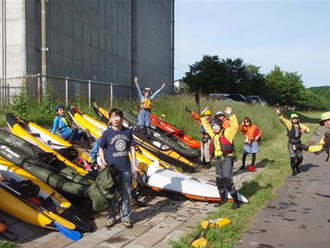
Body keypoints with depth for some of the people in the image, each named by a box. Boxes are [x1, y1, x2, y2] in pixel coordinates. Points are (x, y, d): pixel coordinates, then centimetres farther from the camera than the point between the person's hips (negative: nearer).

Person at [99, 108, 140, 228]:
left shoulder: (127, 132, 3)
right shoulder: (107, 133, -3)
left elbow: (132, 148, 8)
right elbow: (101, 148, 5)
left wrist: (134, 165, 5)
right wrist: (103, 161, -10)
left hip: (125, 168, 2)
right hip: (112, 168, -2)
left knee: (126, 194, 8)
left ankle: (126, 218, 21)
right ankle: (111, 218, 21)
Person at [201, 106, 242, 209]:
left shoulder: (226, 132, -7)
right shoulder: (214, 134, 12)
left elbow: (235, 125, -22)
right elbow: (206, 125, 25)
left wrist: (230, 114, -23)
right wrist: (203, 117, 26)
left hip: (227, 158, -7)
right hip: (218, 159, 7)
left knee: (227, 179, -15)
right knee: (219, 180, 11)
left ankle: (236, 201, -6)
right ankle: (223, 198, 29)